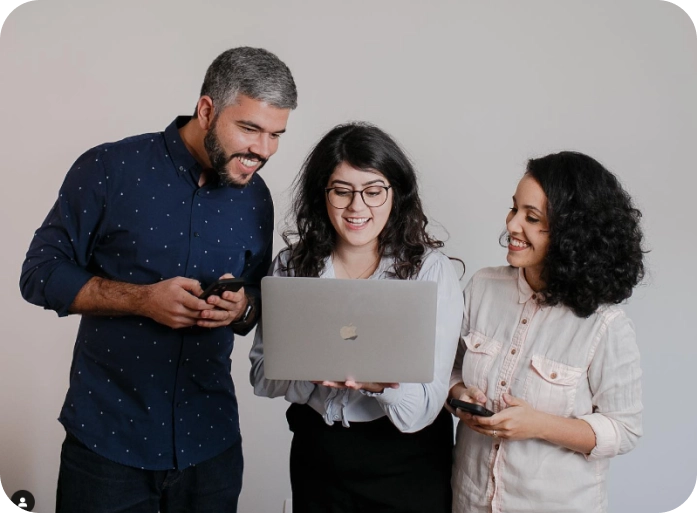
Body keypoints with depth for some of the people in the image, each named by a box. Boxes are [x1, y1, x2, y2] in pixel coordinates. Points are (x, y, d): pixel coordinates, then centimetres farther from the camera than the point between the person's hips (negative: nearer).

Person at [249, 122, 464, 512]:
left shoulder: (432, 269, -14)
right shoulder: (292, 265, -4)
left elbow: (424, 406, -17)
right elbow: (263, 372, -4)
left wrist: (381, 382, -37)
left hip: (407, 465, -2)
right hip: (316, 455, 3)